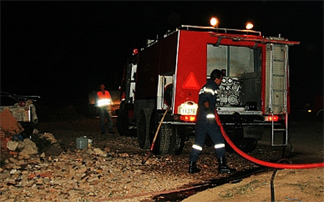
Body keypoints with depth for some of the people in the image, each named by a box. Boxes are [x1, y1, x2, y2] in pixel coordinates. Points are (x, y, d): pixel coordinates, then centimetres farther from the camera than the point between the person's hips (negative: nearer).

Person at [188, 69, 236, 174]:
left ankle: (192, 165, 9)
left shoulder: (205, 87, 25)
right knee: (219, 140, -4)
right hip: (208, 118, -9)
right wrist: (208, 109, -31)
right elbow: (206, 100, -20)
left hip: (200, 118, 9)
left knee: (198, 142, 10)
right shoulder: (211, 86, -4)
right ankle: (221, 165, -5)